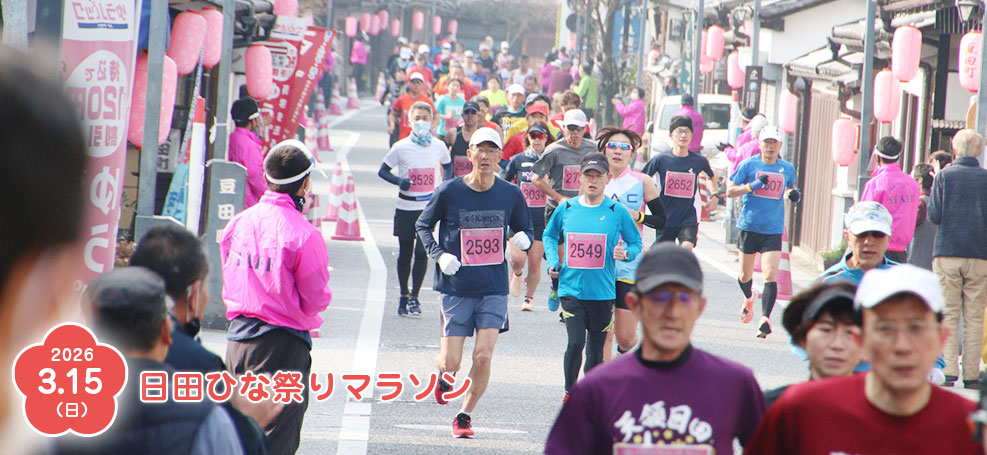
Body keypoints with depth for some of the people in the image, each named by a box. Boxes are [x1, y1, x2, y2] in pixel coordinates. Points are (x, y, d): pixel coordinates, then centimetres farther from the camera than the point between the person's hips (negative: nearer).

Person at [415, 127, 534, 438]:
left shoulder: (511, 194, 0)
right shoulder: (449, 192, -5)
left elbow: (525, 228, 14)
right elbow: (422, 226, 8)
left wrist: (525, 240, -11)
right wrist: (438, 255, -9)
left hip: (494, 288, 1)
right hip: (456, 288, -1)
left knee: (483, 357, -10)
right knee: (451, 362, -4)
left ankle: (464, 416, 12)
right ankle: (442, 375, 35)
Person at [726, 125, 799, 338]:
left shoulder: (788, 169, 5)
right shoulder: (748, 165, -2)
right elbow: (730, 191, -2)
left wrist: (793, 194, 2)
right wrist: (753, 186, -17)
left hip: (773, 230, 0)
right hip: (749, 227, 0)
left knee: (770, 276, -16)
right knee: (745, 276, 14)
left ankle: (765, 318, -17)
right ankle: (749, 298, 47)